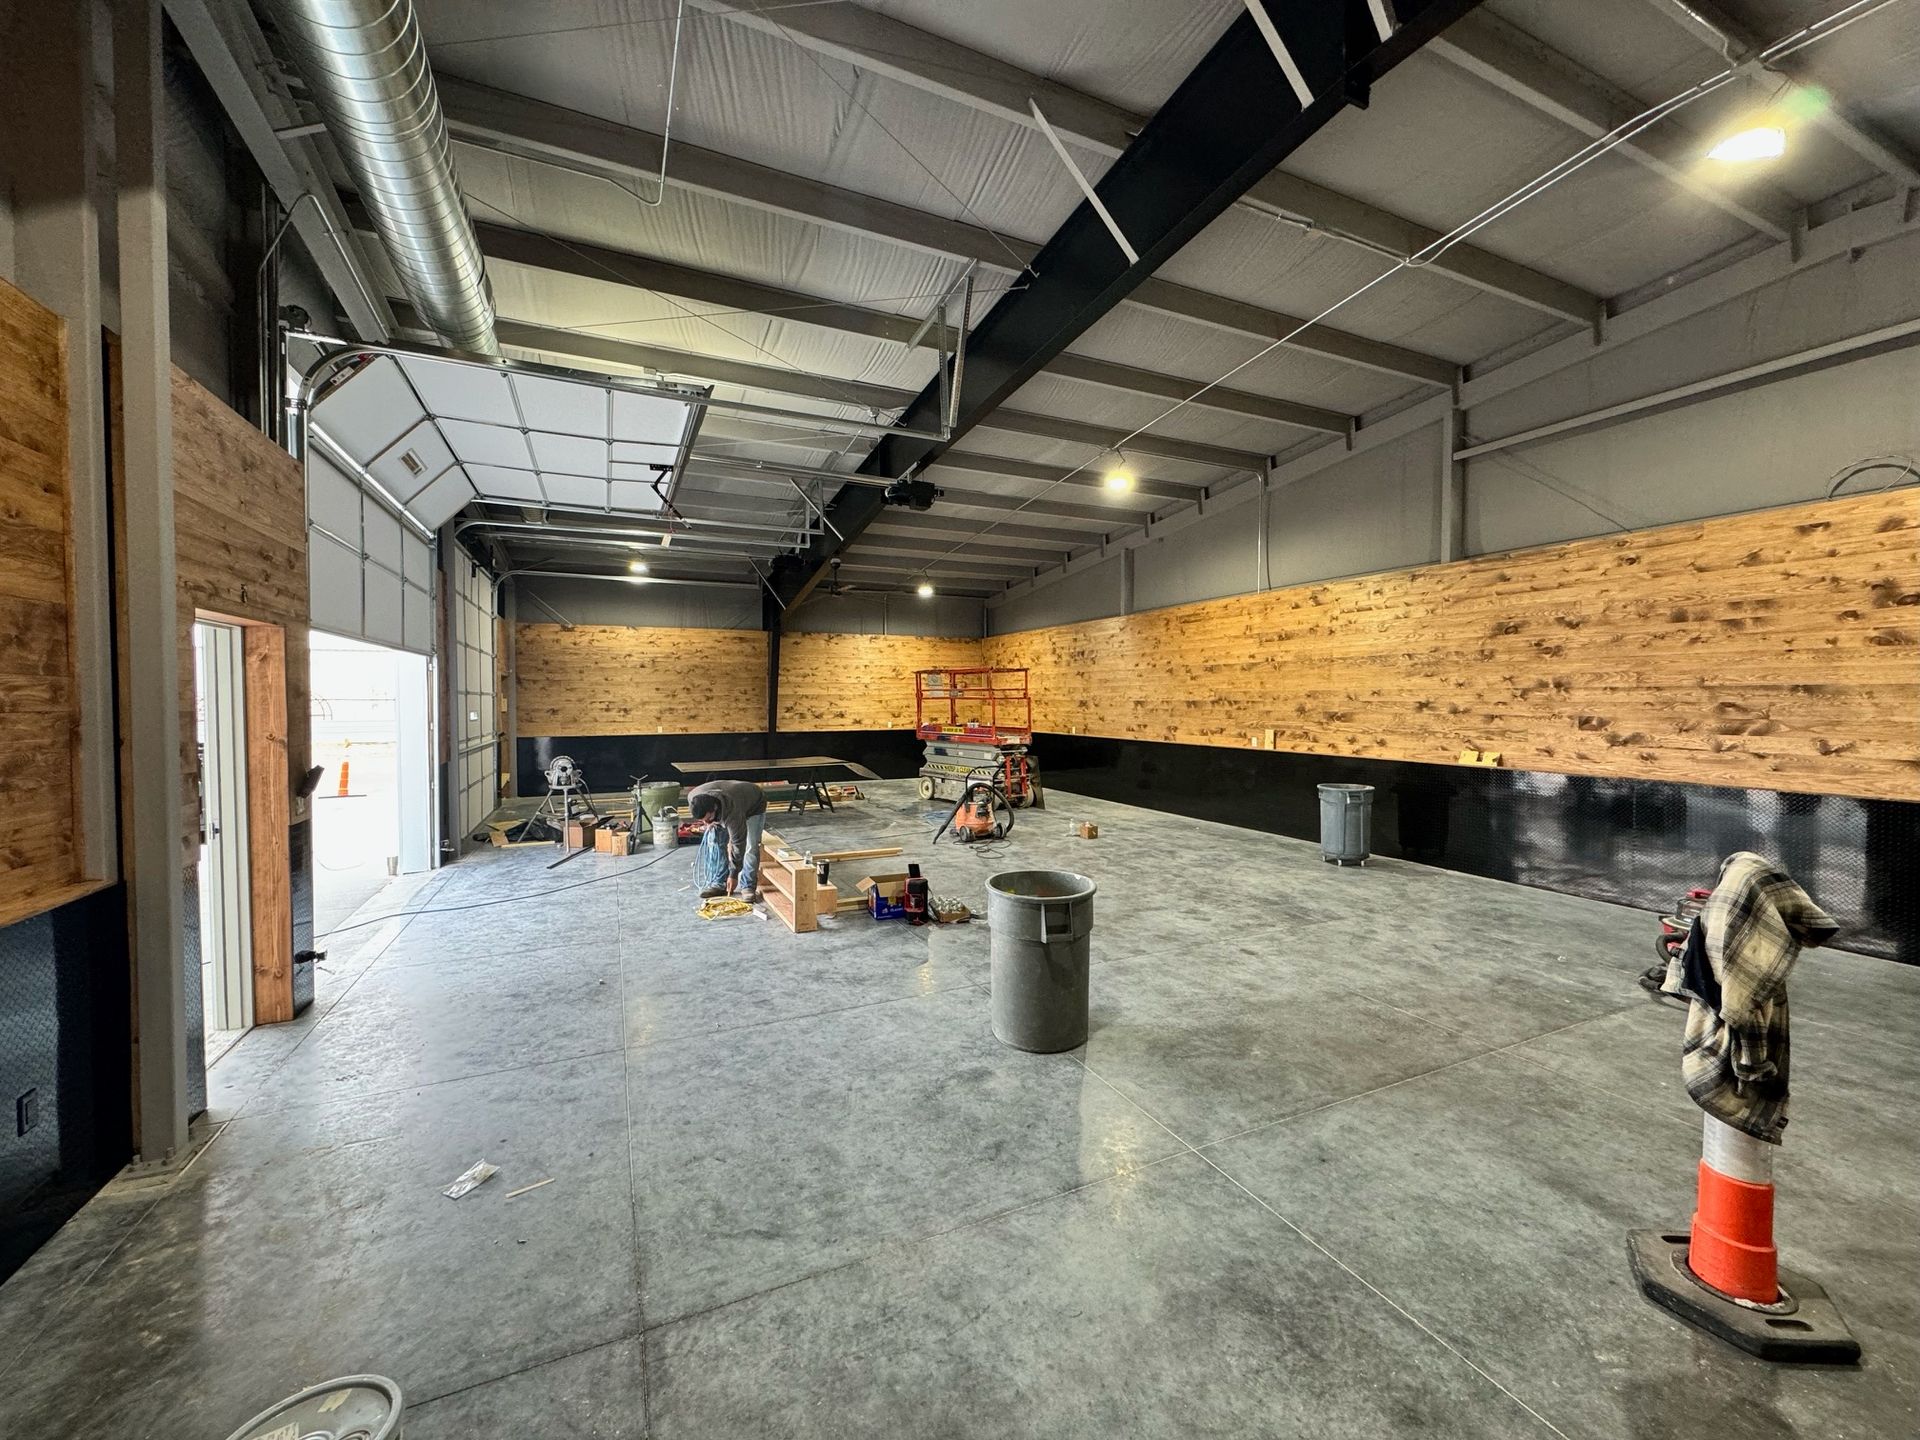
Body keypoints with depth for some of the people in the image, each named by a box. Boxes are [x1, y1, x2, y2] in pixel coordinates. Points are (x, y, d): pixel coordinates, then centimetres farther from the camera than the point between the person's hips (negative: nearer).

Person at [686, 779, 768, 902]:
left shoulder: (732, 812, -46)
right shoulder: (692, 798, -31)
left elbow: (738, 844, -36)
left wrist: (733, 875, -31)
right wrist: (712, 821, -11)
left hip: (753, 807, -6)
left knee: (750, 847, -19)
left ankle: (748, 886, -12)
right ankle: (720, 884, 6)